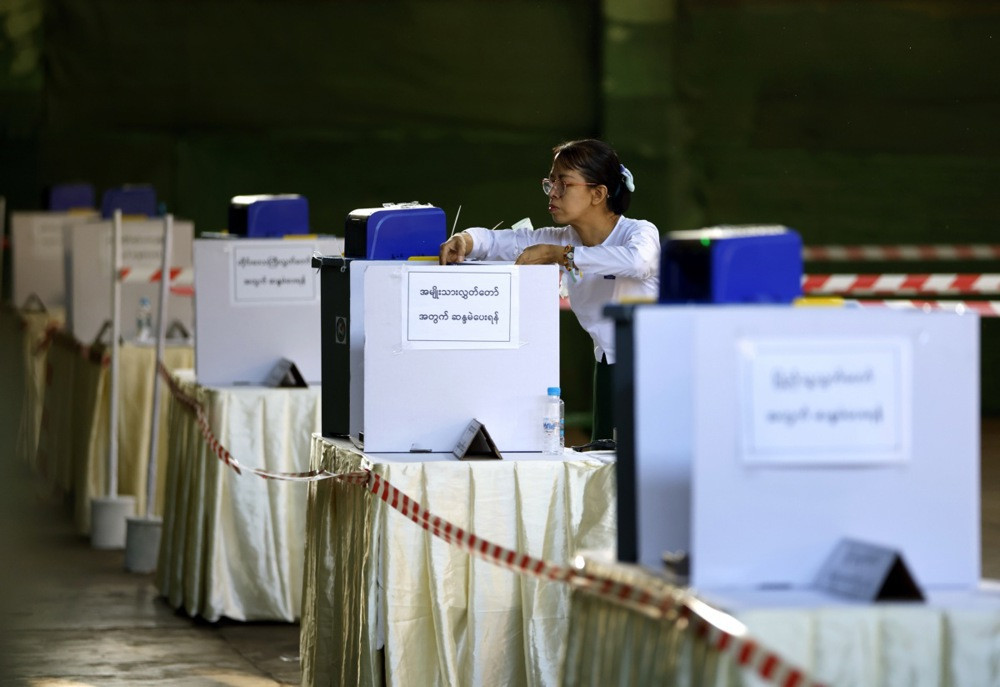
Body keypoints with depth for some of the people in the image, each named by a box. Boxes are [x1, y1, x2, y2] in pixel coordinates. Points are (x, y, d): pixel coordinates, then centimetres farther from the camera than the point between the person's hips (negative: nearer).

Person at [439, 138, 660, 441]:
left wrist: (558, 255, -32)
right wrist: (465, 240, -20)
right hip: (608, 369, 7)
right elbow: (498, 241, 5)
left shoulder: (639, 233, -13)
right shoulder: (562, 240, 7)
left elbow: (637, 261, -37)